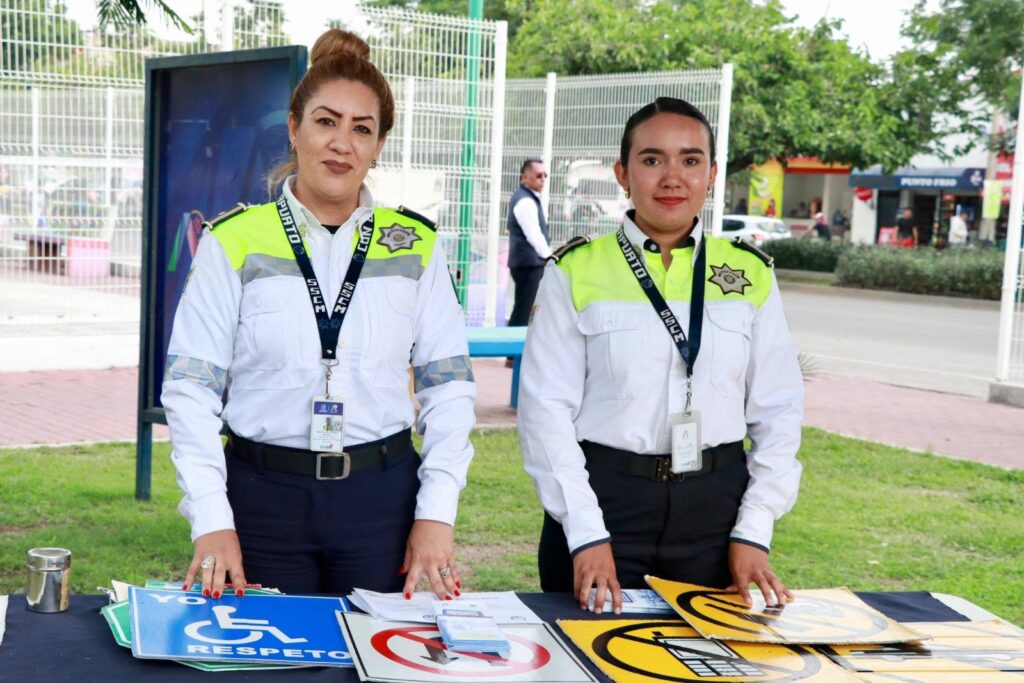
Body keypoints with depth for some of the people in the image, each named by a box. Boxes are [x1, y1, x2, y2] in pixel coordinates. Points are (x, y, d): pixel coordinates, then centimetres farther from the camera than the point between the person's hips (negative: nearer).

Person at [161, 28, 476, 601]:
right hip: (263, 495, -1)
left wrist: (436, 514, -4)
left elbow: (448, 383, 4)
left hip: (383, 496, 1)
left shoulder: (417, 247, 3)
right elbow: (191, 388, -3)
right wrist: (212, 521, -10)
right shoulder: (234, 243, -3)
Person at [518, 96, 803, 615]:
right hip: (605, 497, -2)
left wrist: (754, 531, -1)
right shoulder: (575, 272, -4)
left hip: (716, 506, 2)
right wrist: (586, 534, -11)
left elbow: (777, 410, 6)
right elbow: (547, 409, -6)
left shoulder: (751, 275, 4)